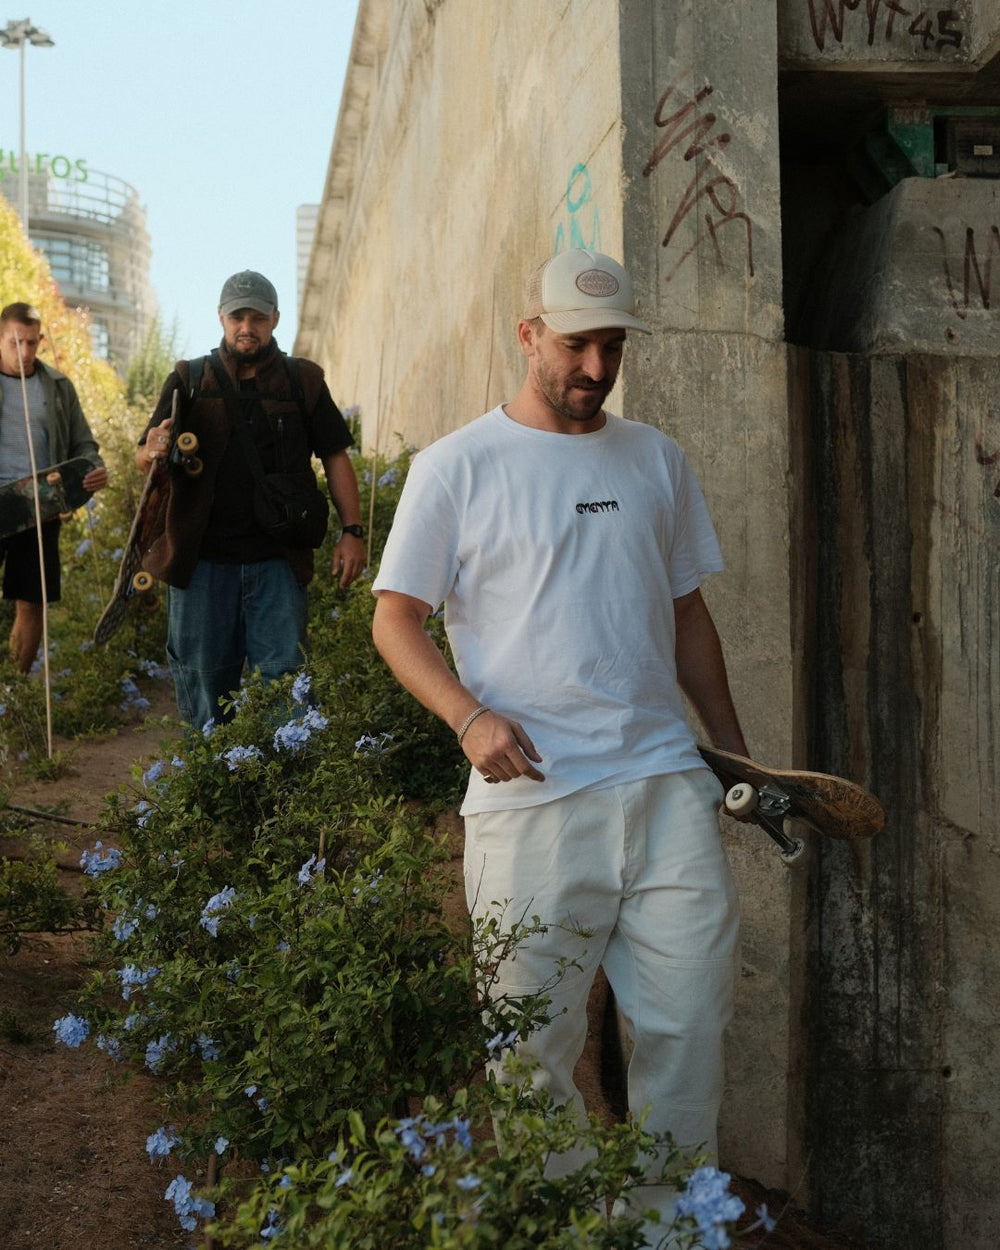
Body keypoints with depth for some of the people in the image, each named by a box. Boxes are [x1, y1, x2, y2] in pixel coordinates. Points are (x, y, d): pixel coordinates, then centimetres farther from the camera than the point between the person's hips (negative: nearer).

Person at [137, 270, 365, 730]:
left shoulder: (303, 380, 9)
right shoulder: (188, 380, 8)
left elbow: (335, 457, 9)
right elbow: (143, 460, 6)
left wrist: (351, 530, -2)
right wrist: (153, 453, -19)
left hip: (277, 562, 0)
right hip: (201, 558, 0)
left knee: (281, 681, 0)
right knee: (202, 680, 6)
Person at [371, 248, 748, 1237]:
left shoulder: (656, 459, 15)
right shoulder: (456, 467, 1)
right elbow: (395, 619, 0)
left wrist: (734, 749, 19)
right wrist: (471, 716, -16)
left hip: (665, 783, 4)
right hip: (529, 795, -3)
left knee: (689, 1020, 3)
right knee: (537, 1042, 2)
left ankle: (674, 1220, 21)